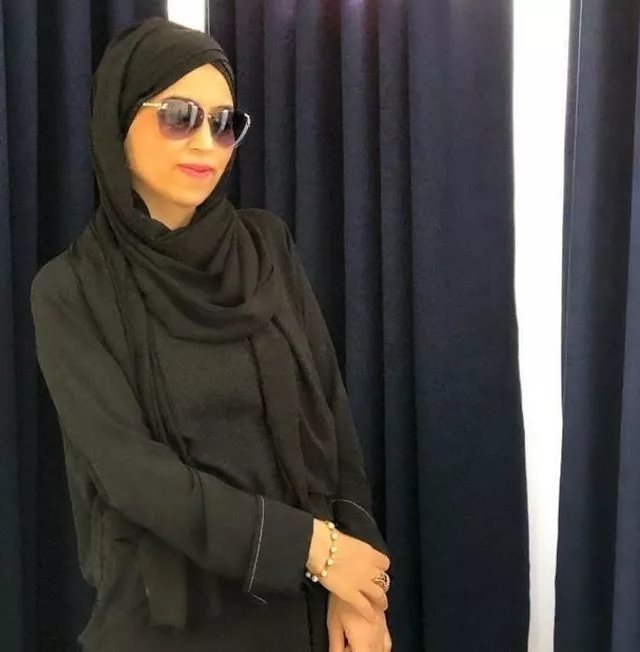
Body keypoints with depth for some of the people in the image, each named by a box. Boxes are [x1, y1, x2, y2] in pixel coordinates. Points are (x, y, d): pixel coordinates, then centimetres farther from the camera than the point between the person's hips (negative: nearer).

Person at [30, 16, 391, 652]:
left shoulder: (266, 245, 0)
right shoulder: (70, 289, -10)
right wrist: (311, 544, -18)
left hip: (300, 592, 3)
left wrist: (350, 568, -12)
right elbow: (129, 467, -16)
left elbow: (330, 407, -3)